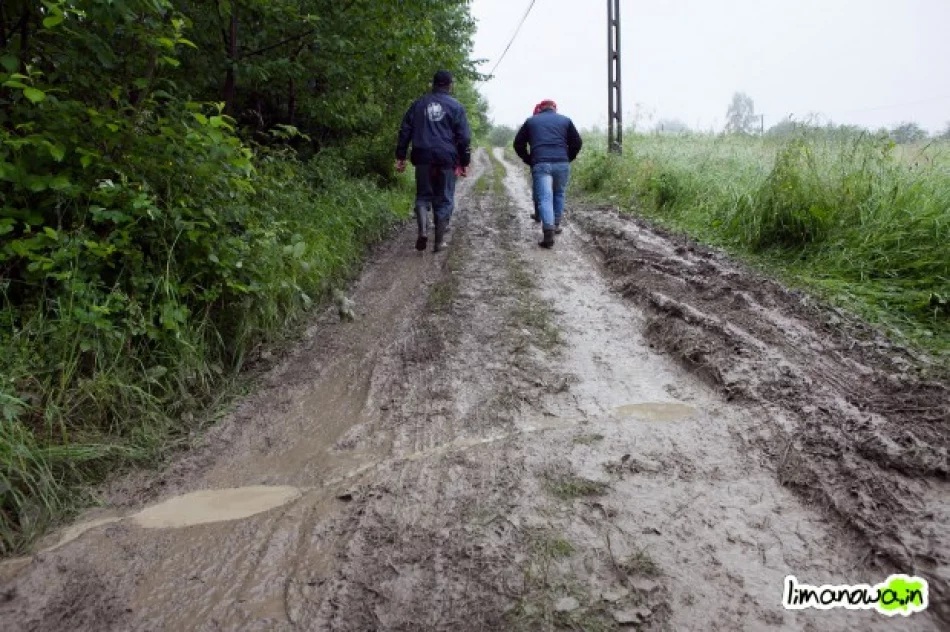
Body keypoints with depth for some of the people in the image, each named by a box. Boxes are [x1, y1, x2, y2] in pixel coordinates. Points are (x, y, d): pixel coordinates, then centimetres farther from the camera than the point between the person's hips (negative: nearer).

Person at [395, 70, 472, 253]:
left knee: (423, 196, 12)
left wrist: (400, 157, 10)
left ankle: (423, 230, -12)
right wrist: (465, 162, 5)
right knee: (444, 200, 7)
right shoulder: (455, 106, 3)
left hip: (423, 158, 2)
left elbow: (405, 130, 8)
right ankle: (439, 241, 8)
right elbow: (464, 137, 0)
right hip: (447, 160, -2)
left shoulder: (419, 104, 10)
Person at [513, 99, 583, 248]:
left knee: (545, 197, -8)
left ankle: (548, 232, -23)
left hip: (540, 164, -1)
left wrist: (529, 160, 21)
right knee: (559, 194, 21)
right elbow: (577, 143, 14)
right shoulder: (565, 120, 18)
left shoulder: (531, 121, 18)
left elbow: (518, 143, 16)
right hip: (562, 164, 2)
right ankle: (556, 225, 27)